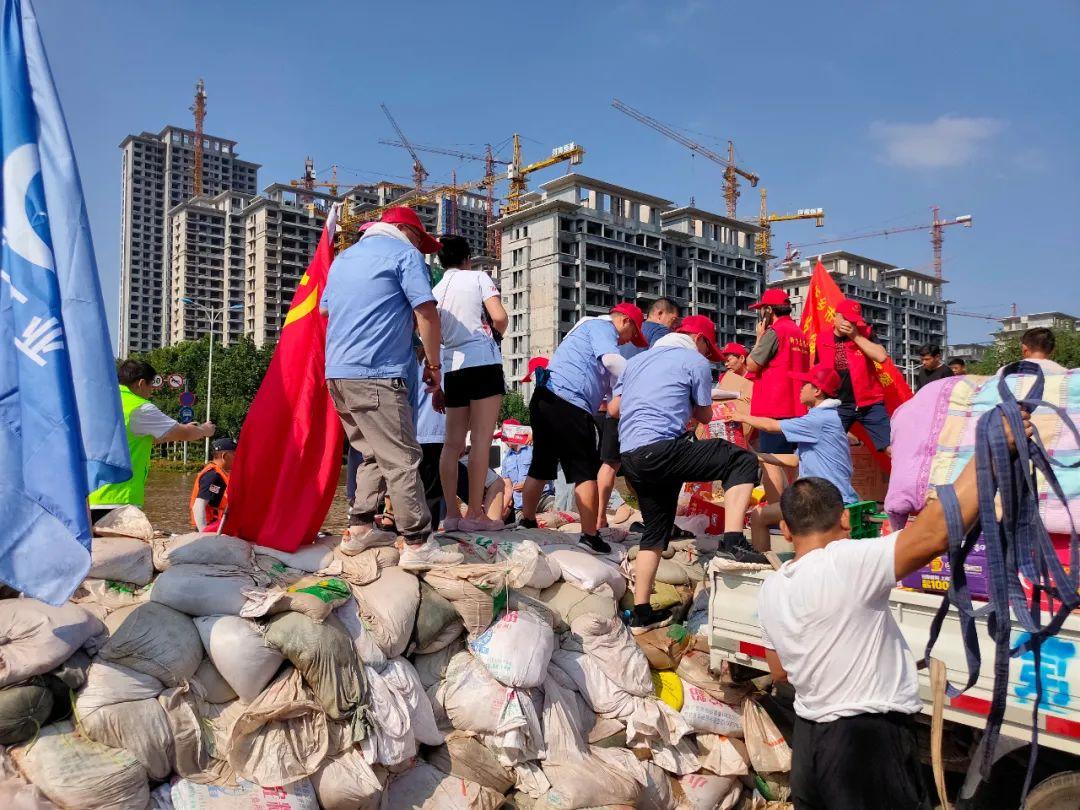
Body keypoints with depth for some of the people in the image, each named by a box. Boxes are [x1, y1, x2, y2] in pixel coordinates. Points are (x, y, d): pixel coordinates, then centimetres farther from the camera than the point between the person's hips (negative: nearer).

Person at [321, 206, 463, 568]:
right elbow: (426, 313, -8)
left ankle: (360, 529, 18)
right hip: (376, 375, -8)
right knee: (403, 460, -7)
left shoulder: (343, 258, 24)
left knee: (375, 454, 18)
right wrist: (433, 364, 0)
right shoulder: (404, 253, 0)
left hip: (337, 372, 8)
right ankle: (419, 545, -8)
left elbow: (326, 311, 28)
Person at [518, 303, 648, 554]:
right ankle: (589, 536, -3)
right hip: (569, 405, -10)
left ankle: (527, 523, 25)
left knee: (541, 467, 17)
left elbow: (606, 383, 29)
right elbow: (612, 360, -19)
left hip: (544, 399, 10)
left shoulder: (590, 328, 31)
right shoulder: (601, 326, 2)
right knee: (586, 473, -4)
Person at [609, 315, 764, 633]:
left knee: (655, 530, 18)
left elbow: (614, 408, 25)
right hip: (662, 448, -7)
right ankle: (733, 539, -15)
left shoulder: (637, 360, 25)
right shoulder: (696, 361, 6)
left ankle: (641, 615, 20)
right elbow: (705, 416, 14)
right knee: (743, 460, 1)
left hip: (631, 459, 8)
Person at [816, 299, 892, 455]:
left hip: (869, 403, -1)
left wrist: (856, 336, -15)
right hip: (838, 405, 1)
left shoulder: (864, 333, 0)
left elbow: (881, 357, -16)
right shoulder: (823, 339, 4)